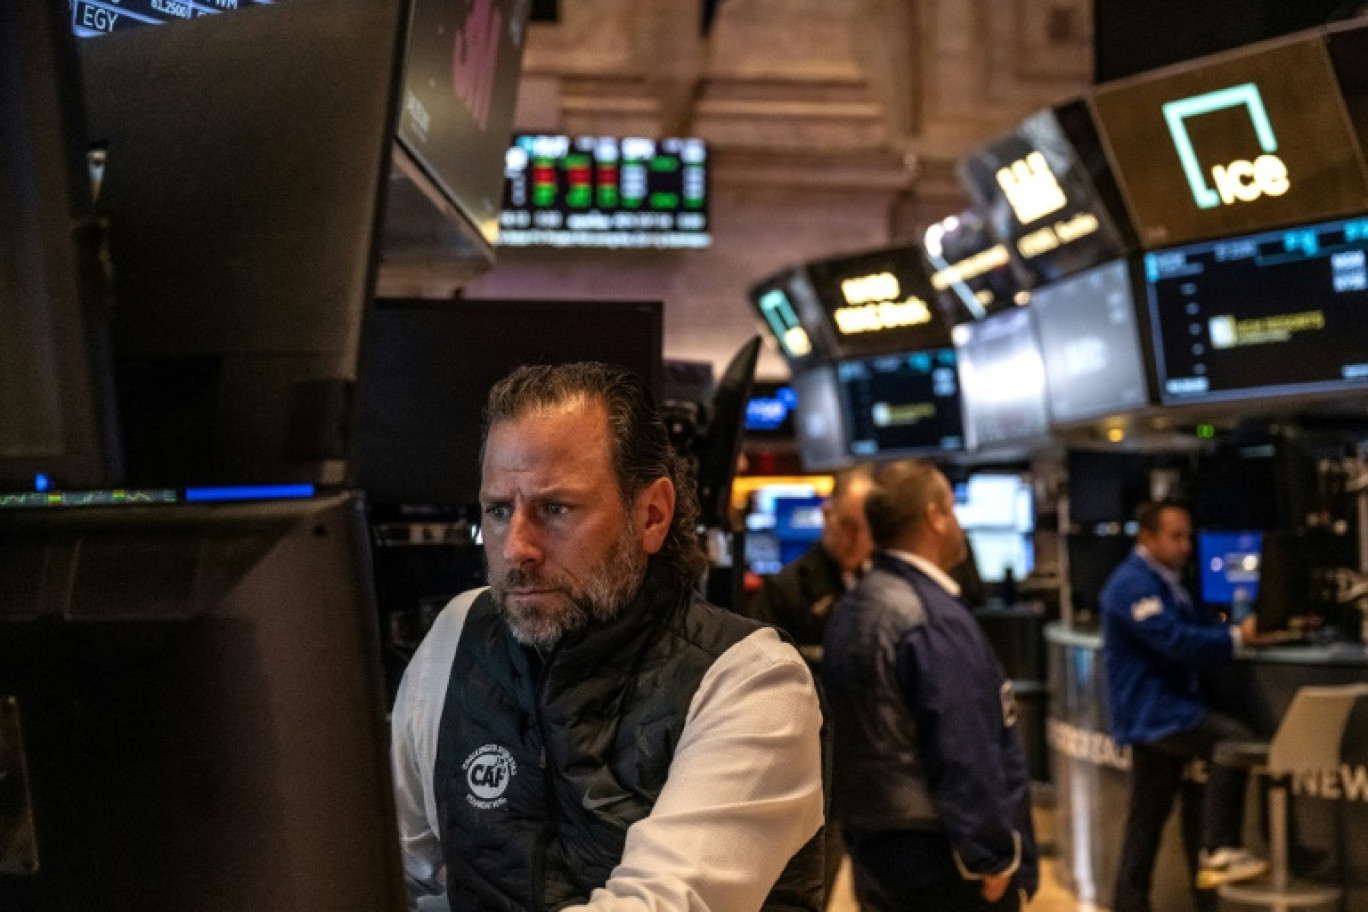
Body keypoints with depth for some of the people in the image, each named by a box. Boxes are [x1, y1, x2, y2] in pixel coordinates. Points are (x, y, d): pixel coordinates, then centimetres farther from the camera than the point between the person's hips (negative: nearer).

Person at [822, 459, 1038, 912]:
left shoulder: (849, 611, 8)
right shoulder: (934, 618, -20)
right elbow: (965, 756, -23)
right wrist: (994, 859, -17)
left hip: (872, 848, 9)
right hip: (938, 857, -9)